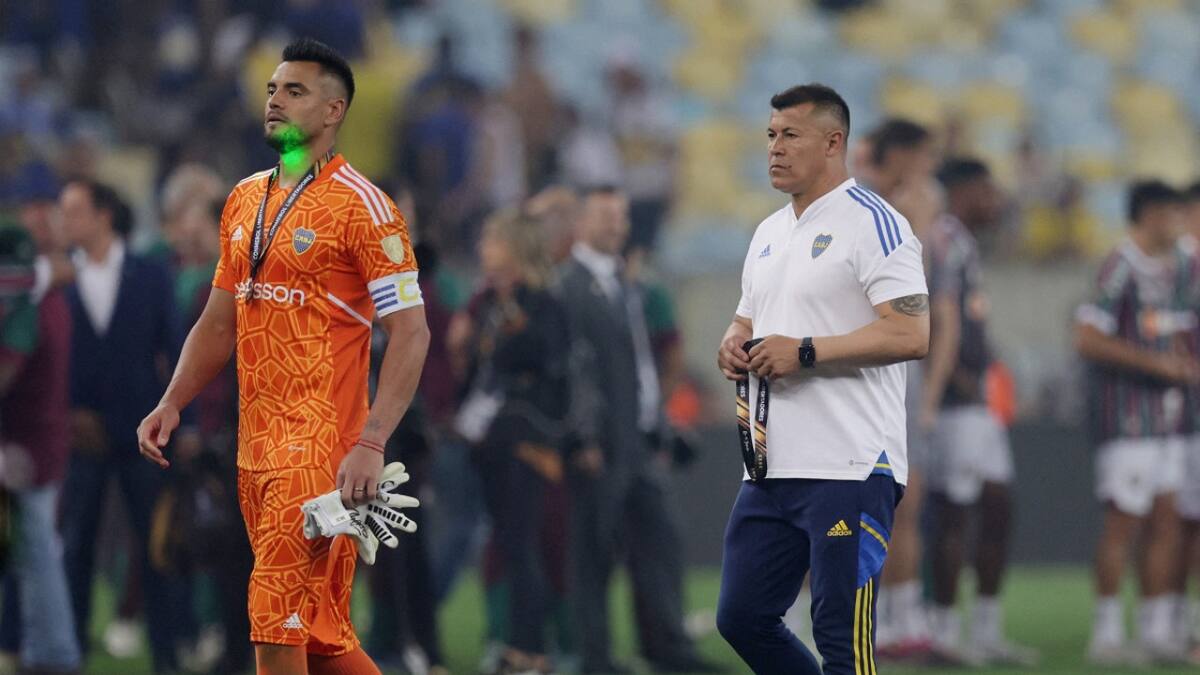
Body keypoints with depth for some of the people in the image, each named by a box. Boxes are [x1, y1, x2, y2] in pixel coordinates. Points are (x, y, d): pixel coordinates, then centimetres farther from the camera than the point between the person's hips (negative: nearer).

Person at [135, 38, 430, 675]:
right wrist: (172, 404, 9)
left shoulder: (360, 205, -8)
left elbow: (411, 332, -13)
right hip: (256, 449, 8)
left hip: (321, 452, -8)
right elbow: (219, 321, 23)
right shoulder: (244, 200, 15)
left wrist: (371, 444, -22)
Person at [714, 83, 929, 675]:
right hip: (771, 467, 9)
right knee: (742, 618, 10)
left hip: (848, 470, -9)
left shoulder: (872, 223, -9)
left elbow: (911, 334, -18)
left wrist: (805, 353, -19)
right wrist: (734, 347, 4)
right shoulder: (769, 233, 19)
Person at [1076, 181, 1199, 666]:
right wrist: (1157, 364, -18)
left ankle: (1155, 631, 13)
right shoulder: (1121, 268, -12)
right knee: (1123, 522, -6)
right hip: (1125, 420, -9)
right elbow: (1088, 339, -18)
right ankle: (1106, 635, -1)